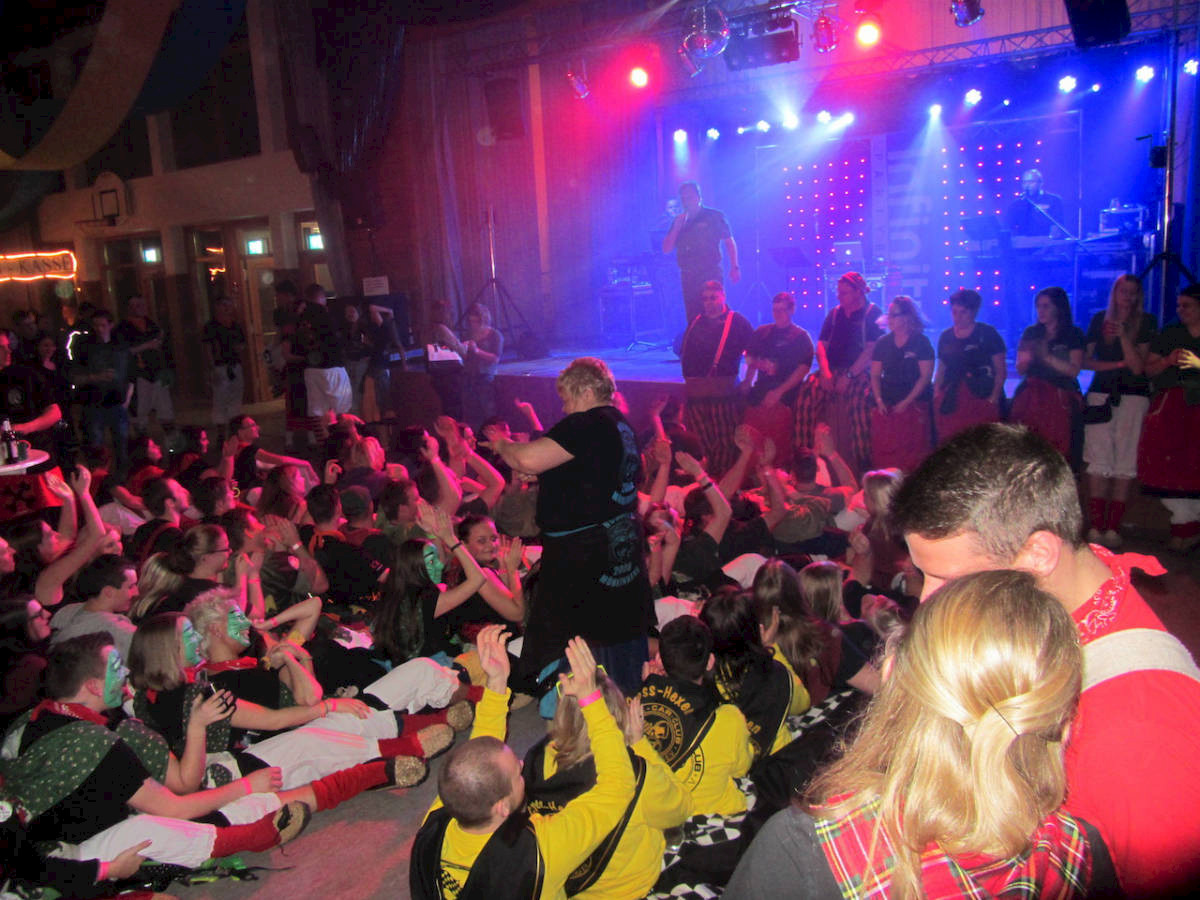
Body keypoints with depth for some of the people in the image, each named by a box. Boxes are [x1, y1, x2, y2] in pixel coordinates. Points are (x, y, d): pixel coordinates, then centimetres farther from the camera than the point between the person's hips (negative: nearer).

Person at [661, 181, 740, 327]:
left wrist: (734, 267, -6)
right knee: (692, 319, 5)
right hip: (688, 277, 4)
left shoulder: (715, 216, 3)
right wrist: (677, 227, -4)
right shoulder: (679, 221, 14)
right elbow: (666, 249, 9)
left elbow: (729, 242, 3)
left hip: (711, 275, -4)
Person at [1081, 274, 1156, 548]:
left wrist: (1123, 336, -14)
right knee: (1098, 460, -5)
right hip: (1101, 393, 1)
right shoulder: (1100, 320, 12)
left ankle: (1113, 527, -2)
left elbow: (1138, 367, -4)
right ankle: (1095, 526, -4)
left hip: (1133, 395, -1)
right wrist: (1117, 364, -6)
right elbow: (1085, 361, 9)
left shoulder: (1146, 323, 6)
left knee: (1125, 461, -5)